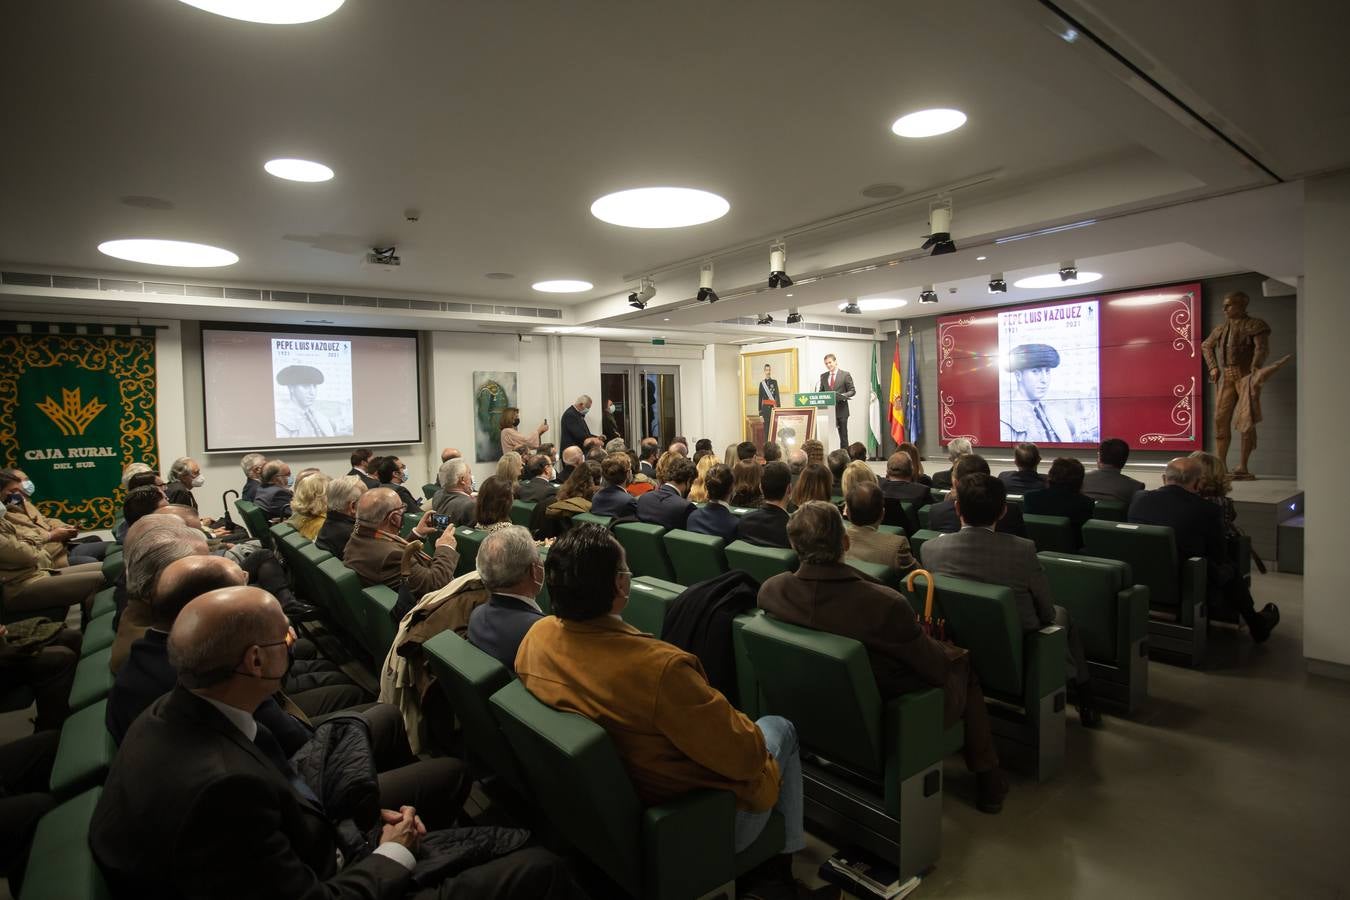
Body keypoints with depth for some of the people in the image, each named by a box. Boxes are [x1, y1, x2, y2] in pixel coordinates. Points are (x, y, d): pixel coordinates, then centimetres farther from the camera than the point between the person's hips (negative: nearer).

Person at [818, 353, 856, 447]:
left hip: (841, 411, -3)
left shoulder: (845, 375, -1)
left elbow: (852, 391, -1)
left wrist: (843, 395, -20)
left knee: (843, 436, 2)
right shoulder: (823, 376, 12)